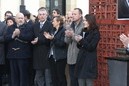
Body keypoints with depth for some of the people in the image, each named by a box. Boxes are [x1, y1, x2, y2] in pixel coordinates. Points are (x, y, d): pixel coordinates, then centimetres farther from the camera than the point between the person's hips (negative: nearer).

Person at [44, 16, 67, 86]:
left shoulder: (63, 31, -9)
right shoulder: (54, 31, 14)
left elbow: (62, 43, -17)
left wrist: (53, 38, -23)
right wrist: (49, 38, 1)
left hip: (60, 57, -7)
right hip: (52, 56, 8)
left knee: (61, 76, -1)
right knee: (54, 77, 10)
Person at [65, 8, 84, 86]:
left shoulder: (84, 26, -9)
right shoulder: (71, 26, 14)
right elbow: (67, 41, 13)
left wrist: (73, 35, -23)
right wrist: (68, 36, -7)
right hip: (71, 57, 7)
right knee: (72, 79, 13)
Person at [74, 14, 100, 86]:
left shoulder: (95, 33, -8)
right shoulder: (84, 31, 12)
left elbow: (91, 47, -15)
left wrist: (81, 40, -16)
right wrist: (79, 42, -7)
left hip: (89, 61, -7)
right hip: (81, 59, 7)